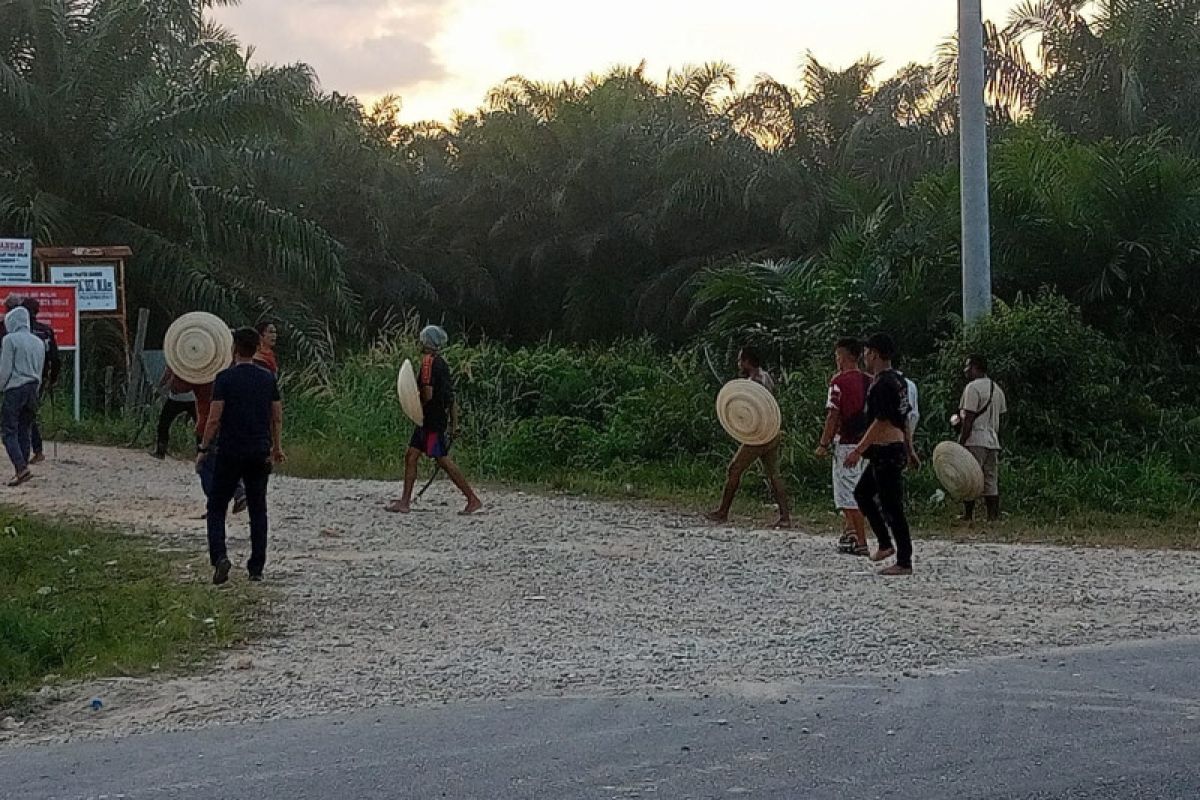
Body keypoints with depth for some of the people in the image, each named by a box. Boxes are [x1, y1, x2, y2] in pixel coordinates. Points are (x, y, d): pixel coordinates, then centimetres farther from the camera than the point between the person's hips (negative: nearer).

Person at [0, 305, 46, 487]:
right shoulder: (39, 342, 13)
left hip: (15, 389, -6)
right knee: (25, 431, 10)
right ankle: (21, 470, 10)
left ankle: (22, 468, -21)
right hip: (32, 390, 6)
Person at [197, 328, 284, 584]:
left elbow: (214, 418, -11)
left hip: (230, 453, -3)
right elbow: (277, 417, 8)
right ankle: (256, 568, 9)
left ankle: (219, 556, -14)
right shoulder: (268, 378, 5)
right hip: (260, 453, 4)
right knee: (258, 510, 9)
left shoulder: (225, 378, -8)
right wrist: (277, 447, 19)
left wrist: (204, 449, -2)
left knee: (217, 508, 6)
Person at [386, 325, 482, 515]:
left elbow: (428, 394, -23)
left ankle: (473, 500, -2)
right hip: (428, 421, 10)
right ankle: (405, 502, 11)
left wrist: (418, 407, -4)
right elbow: (450, 397, 16)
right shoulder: (441, 363, 13)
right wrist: (454, 422, 19)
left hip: (433, 419, -10)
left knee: (444, 460, -6)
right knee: (411, 456, 9)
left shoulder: (428, 362, -15)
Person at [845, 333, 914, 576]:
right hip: (897, 448, 11)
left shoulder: (883, 384, -17)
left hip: (887, 451, -11)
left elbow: (881, 422, -22)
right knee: (862, 492, 20)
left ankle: (904, 562, -1)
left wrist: (858, 450, -21)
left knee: (892, 506, -5)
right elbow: (904, 418, 20)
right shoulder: (897, 379, 13)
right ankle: (885, 543, 21)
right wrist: (909, 449, 26)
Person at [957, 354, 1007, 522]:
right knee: (991, 482, 8)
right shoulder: (997, 389, 17)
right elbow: (1000, 416, 19)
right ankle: (993, 517, 6)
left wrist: (961, 443, -13)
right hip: (993, 442, 8)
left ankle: (968, 516, -6)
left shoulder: (973, 387, -10)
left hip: (975, 441, -8)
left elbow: (969, 419, -15)